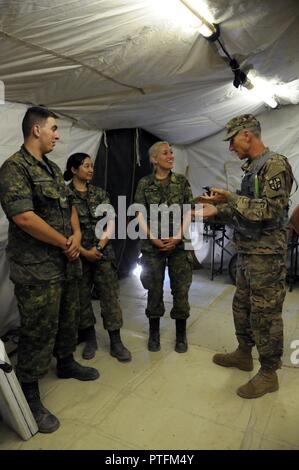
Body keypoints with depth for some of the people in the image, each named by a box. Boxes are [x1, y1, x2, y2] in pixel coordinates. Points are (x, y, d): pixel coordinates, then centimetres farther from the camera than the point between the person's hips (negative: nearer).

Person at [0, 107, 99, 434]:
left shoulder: (52, 169, 15)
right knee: (38, 332, 1)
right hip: (37, 269, -8)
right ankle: (29, 397, 19)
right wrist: (65, 244, -13)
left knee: (67, 320, 21)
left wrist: (77, 235, -1)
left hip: (66, 264, 9)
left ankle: (66, 364, 44)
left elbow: (68, 205, 19)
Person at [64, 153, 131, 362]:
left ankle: (116, 342, 13)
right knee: (82, 297, 9)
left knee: (110, 296, 2)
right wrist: (84, 251, -13)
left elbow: (111, 223, 2)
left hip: (104, 253, 3)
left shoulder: (100, 193, 7)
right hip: (78, 255, -2)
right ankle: (90, 339, 27)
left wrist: (99, 246, -9)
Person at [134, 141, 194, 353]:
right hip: (152, 244, 0)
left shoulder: (182, 181, 4)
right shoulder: (144, 184, 3)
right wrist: (153, 238, -11)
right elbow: (141, 215, 0)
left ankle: (181, 334, 20)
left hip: (179, 243, 1)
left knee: (181, 289, 4)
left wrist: (178, 237, -11)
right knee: (154, 289, 7)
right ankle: (154, 333, 23)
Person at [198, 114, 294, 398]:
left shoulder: (275, 164, -13)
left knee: (265, 314, 1)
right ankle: (244, 354, 36)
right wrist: (217, 210, 9)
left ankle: (269, 374, 17)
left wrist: (230, 198, -21)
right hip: (247, 253, 9)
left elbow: (270, 210, -22)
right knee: (242, 306, 18)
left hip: (267, 255, -9)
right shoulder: (251, 169, 15)